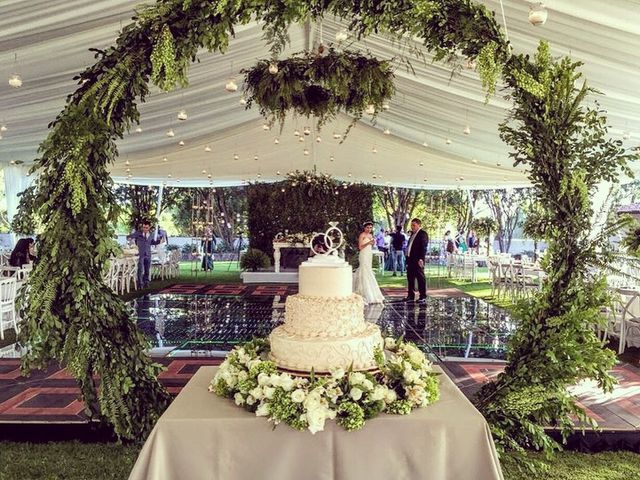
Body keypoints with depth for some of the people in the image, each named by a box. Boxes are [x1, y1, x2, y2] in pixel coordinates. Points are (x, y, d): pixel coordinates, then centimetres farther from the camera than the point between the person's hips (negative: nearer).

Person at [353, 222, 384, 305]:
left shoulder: (370, 235, 15)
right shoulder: (362, 235, -8)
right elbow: (360, 247, -13)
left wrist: (373, 243, -2)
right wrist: (368, 242, -23)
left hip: (369, 255, 8)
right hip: (364, 255, -7)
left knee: (368, 272, 10)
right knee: (365, 273, -8)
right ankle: (367, 295, -4)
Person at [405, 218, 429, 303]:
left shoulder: (423, 234, -7)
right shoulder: (413, 234, 19)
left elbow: (423, 247, -15)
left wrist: (421, 259, -22)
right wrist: (407, 258, 14)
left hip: (418, 260, -9)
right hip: (410, 259, 9)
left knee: (420, 278, -3)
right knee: (410, 278, 12)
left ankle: (423, 297, 3)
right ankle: (411, 295, 21)